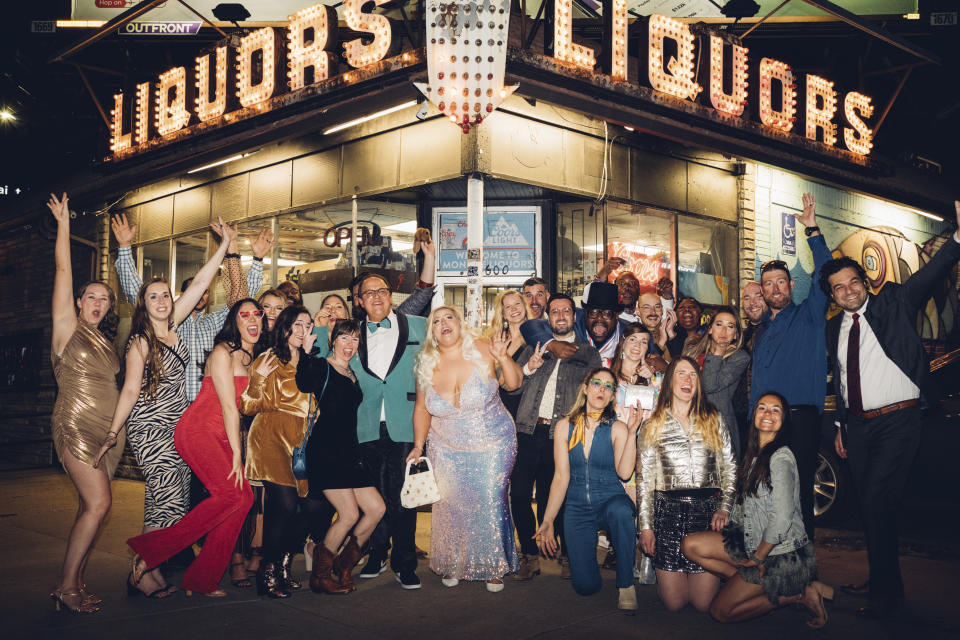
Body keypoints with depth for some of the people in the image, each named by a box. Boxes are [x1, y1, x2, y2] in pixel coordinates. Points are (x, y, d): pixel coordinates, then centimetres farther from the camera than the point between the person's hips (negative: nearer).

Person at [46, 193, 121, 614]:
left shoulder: (105, 341, 17)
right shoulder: (68, 328, 0)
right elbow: (63, 270, -4)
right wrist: (63, 222, -3)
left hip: (108, 429, 7)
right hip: (76, 425, -7)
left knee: (90, 507, 5)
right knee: (98, 503, -14)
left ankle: (74, 584, 11)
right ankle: (66, 586, -4)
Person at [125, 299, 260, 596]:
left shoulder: (251, 357, 14)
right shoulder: (222, 352, -10)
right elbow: (228, 406, -12)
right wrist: (237, 454, -11)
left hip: (221, 437, 8)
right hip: (198, 430, -8)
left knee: (244, 497, -7)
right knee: (230, 493, -23)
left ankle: (202, 579, 1)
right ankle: (149, 550, -15)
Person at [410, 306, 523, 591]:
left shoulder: (483, 350, -11)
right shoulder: (427, 365, -4)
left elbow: (513, 384, -4)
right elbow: (422, 409, 8)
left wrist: (503, 358, -21)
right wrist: (418, 445, 6)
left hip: (493, 445, -2)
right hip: (447, 450, 2)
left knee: (491, 505, -2)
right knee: (451, 507, 4)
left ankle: (493, 567, 17)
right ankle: (454, 565, 25)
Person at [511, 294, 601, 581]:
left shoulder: (588, 354, 13)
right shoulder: (535, 347, 18)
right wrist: (529, 368, -6)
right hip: (528, 431, 2)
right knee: (519, 494, -3)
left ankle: (568, 556, 18)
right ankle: (530, 555, 10)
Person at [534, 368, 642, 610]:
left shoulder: (617, 428, -3)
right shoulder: (565, 427, 1)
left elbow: (624, 472, -18)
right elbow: (561, 478, 1)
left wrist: (632, 432, -22)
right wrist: (547, 522, -4)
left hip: (610, 501, -1)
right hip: (577, 507, 1)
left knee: (621, 511, -40)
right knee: (586, 586, -13)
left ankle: (625, 585, -20)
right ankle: (595, 545, 23)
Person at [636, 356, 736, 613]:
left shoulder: (713, 420, 12)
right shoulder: (653, 426, 9)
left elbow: (730, 469, 10)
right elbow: (644, 479, 8)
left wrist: (724, 508, -5)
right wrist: (645, 526, 1)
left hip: (708, 511, 1)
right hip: (668, 512, 0)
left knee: (704, 602, -3)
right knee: (674, 602, -2)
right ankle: (662, 577, 29)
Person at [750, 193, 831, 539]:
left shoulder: (808, 315, 6)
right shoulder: (761, 328, 20)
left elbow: (824, 275, -10)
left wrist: (813, 231, -17)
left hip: (800, 419, -5)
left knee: (799, 491, -6)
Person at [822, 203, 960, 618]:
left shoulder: (893, 304, -2)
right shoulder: (834, 328, 12)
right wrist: (841, 424, 18)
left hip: (896, 421, -6)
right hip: (857, 425, 6)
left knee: (878, 502, -13)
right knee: (867, 504, 12)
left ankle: (886, 592, 0)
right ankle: (879, 579, 28)